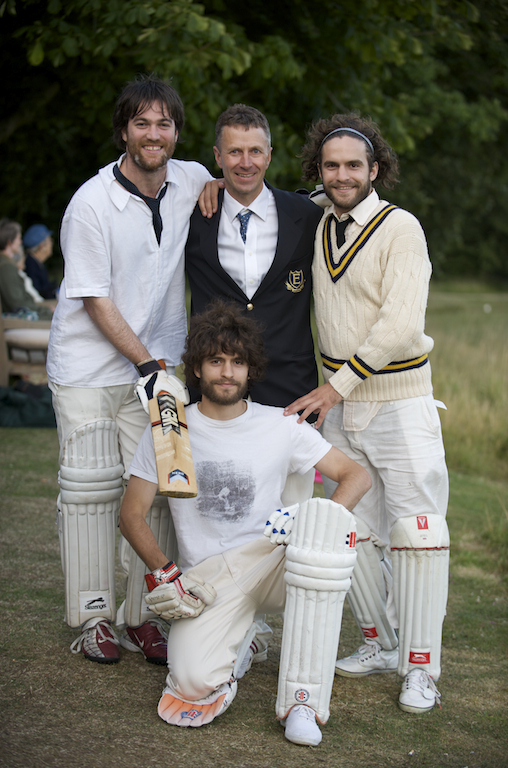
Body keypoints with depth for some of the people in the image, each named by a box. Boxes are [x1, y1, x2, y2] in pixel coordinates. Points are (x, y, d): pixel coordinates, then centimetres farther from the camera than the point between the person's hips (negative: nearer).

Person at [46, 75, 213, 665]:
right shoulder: (91, 203, -15)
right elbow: (94, 300, -14)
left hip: (157, 362, 4)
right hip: (90, 368, -4)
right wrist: (147, 363, -19)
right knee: (92, 489, 1)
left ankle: (143, 614, 11)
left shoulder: (191, 182, -1)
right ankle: (92, 617, 12)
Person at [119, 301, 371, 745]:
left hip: (272, 562, 1)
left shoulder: (281, 427, 4)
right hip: (207, 578, -1)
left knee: (323, 515, -33)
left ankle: (303, 699, -31)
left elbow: (357, 475, 3)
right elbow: (132, 514, 7)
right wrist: (164, 574, -9)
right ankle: (234, 644, 11)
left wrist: (324, 524, -16)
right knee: (194, 680, -31)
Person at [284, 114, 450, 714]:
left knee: (415, 529, -7)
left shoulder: (401, 228, -12)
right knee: (351, 530, 8)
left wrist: (338, 385, -17)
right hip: (339, 403, 6)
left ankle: (421, 668, -1)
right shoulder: (318, 224, 7)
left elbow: (401, 324, -20)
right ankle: (380, 643, 23)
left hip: (400, 400, -6)